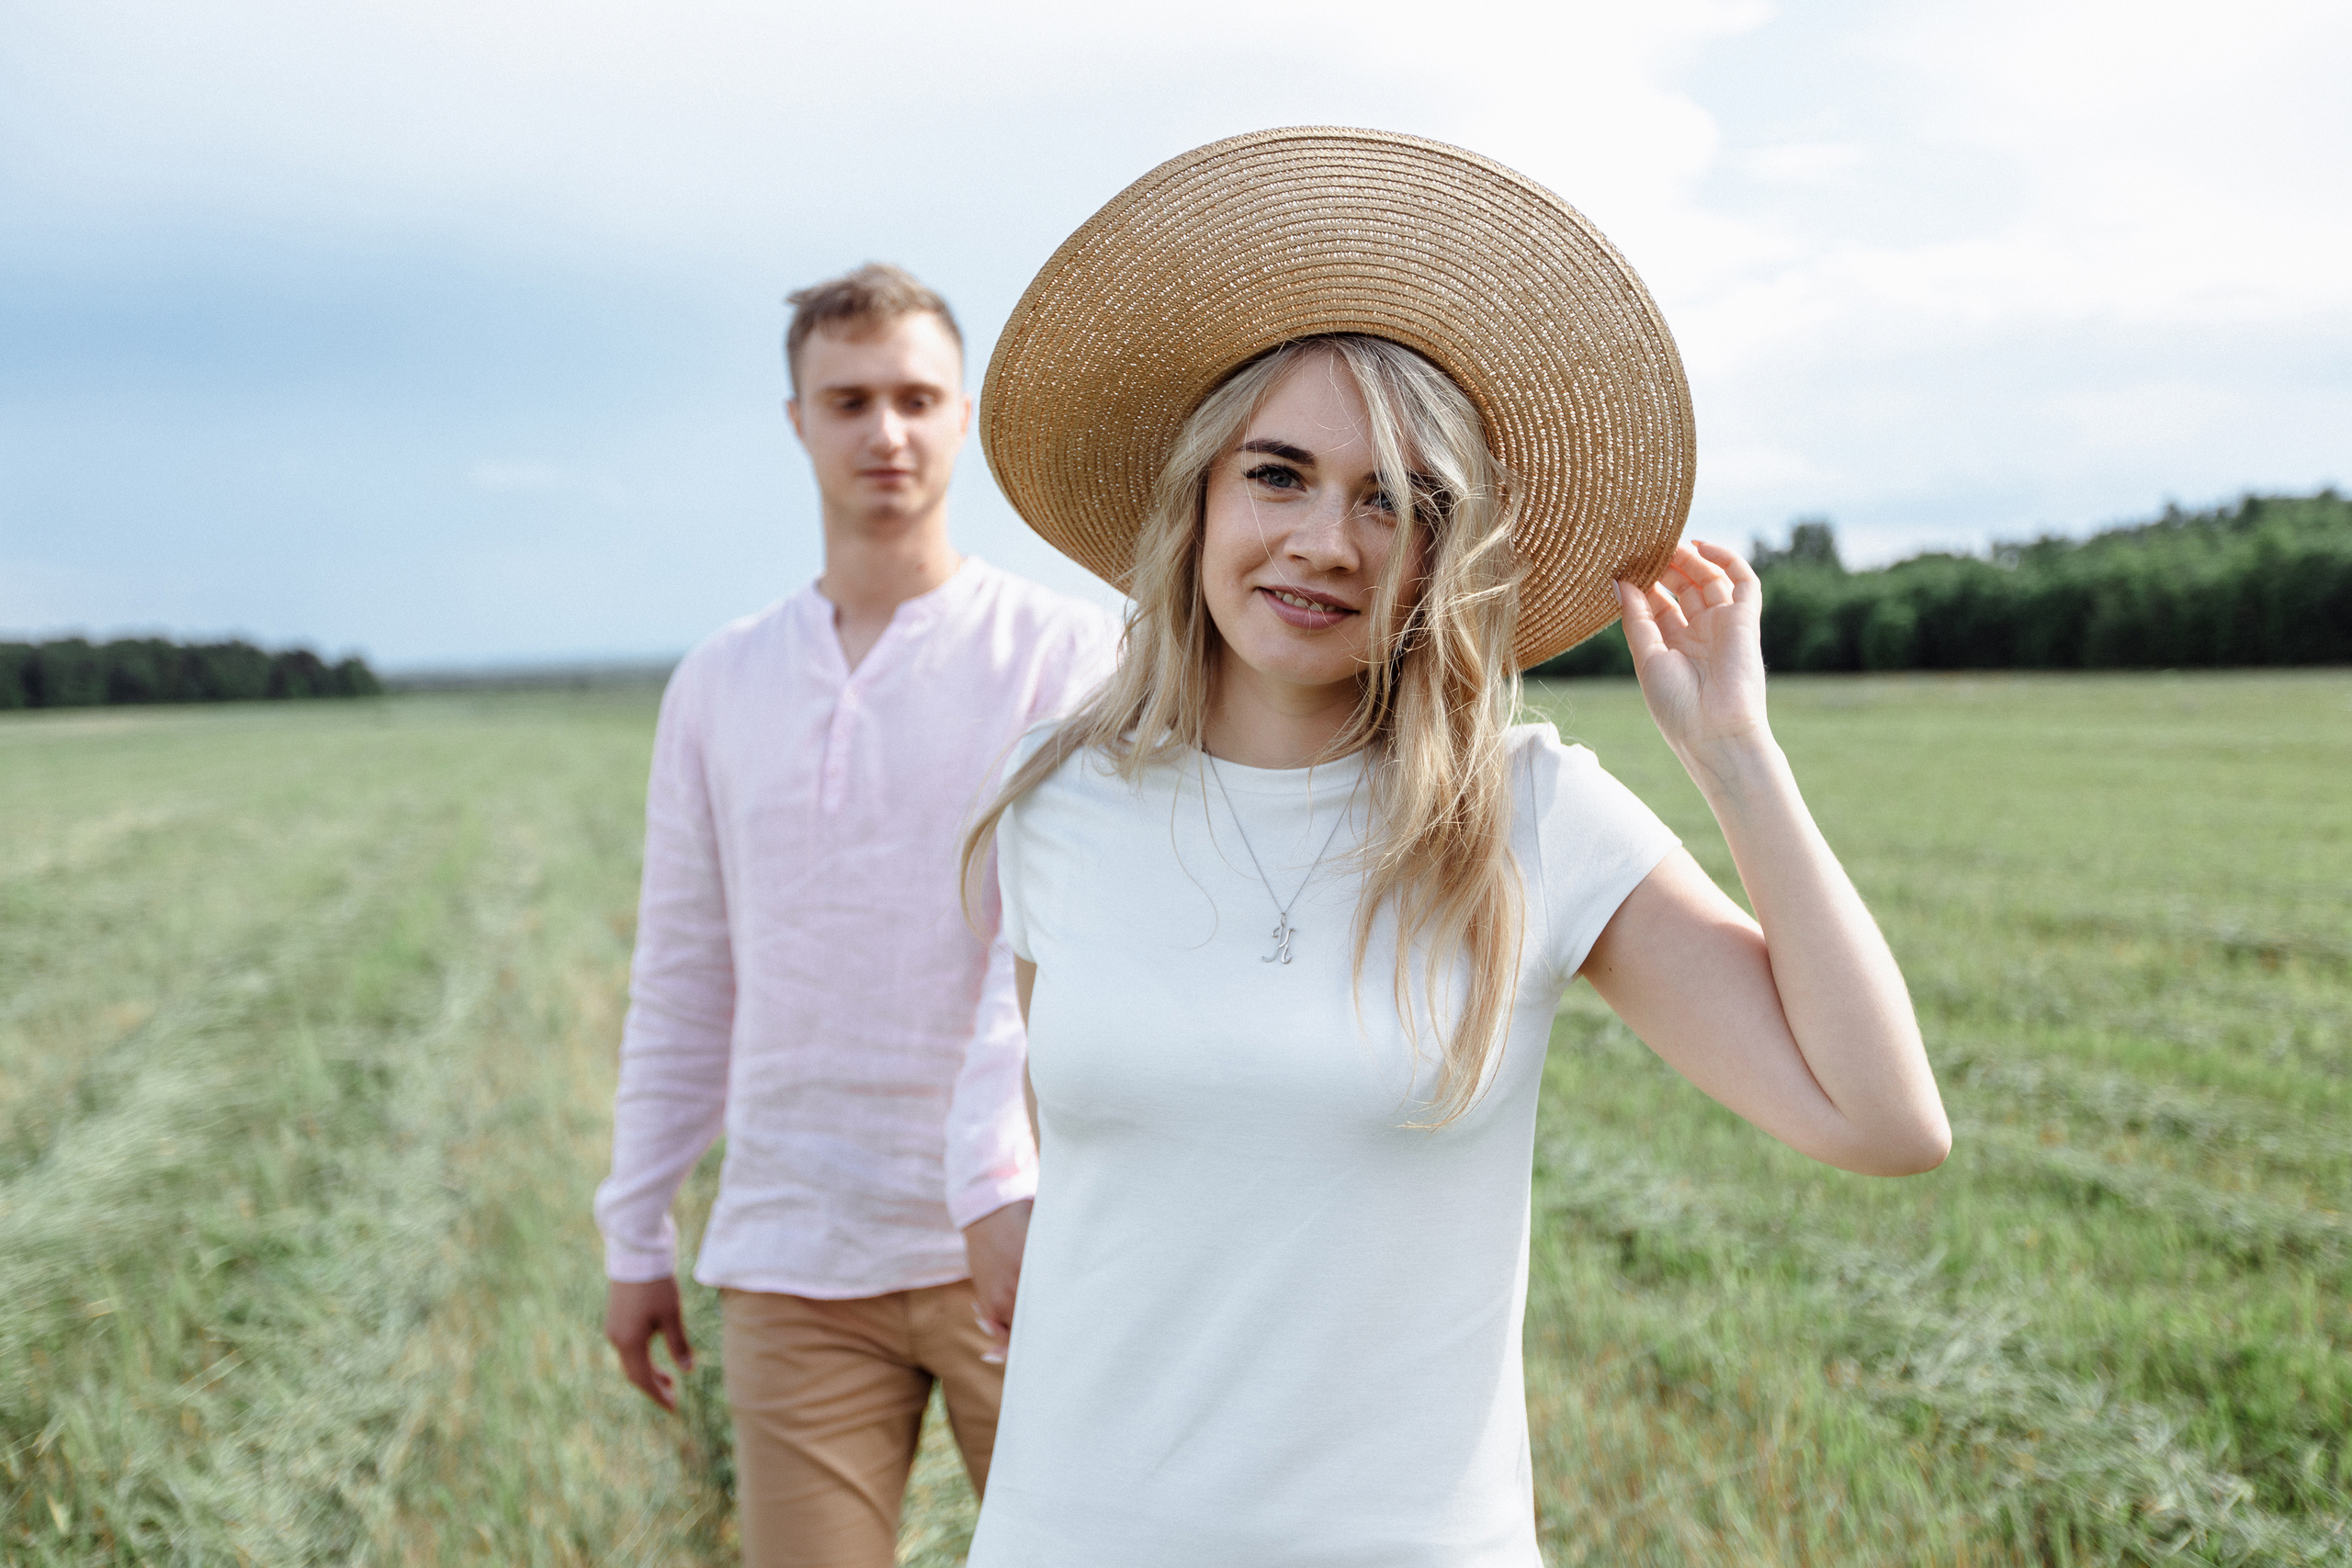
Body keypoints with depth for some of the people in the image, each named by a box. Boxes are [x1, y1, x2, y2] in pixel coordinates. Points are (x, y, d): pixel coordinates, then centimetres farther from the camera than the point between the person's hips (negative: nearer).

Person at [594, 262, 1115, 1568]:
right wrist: (636, 1235, 14)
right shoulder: (718, 686, 10)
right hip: (796, 1261, 3)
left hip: (1016, 1239, -3)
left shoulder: (1065, 653, -3)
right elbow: (681, 980, 14)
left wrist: (1001, 1183, -27)